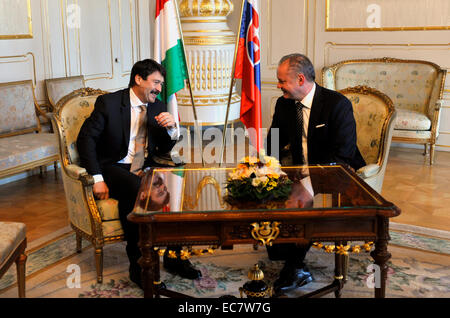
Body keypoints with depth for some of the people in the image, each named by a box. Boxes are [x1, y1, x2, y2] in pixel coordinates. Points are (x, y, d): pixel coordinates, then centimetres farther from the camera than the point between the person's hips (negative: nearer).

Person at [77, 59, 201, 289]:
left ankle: (173, 257, -12)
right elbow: (86, 139, -8)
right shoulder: (109, 103, -4)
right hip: (113, 168, -4)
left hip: (144, 170, 4)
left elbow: (164, 149, 13)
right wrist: (97, 179, -18)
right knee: (134, 188, -35)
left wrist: (171, 128, -10)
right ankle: (138, 263, -24)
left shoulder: (158, 107, 10)